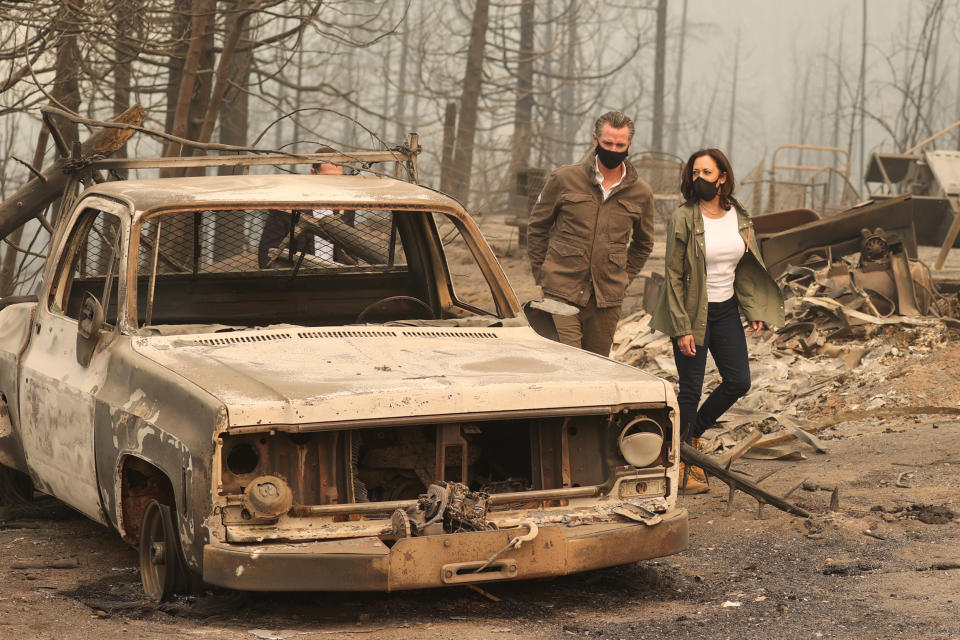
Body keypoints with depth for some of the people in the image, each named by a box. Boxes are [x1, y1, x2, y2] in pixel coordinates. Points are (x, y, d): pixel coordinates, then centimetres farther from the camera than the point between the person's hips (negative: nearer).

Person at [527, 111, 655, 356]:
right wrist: (541, 275, 7)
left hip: (607, 300, 3)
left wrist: (622, 278, 14)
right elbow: (537, 227, 11)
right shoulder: (564, 179, 1)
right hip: (561, 296, -3)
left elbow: (643, 244, 25)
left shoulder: (640, 193, 8)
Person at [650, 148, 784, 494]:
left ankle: (690, 433, 30)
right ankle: (680, 465, 11)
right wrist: (681, 329, -17)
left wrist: (755, 311, 2)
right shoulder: (683, 219, -13)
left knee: (738, 382, 7)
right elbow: (673, 276, -13)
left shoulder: (739, 217, 3)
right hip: (693, 312, -6)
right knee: (691, 388, -1)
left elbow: (748, 268, 12)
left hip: (726, 310, 6)